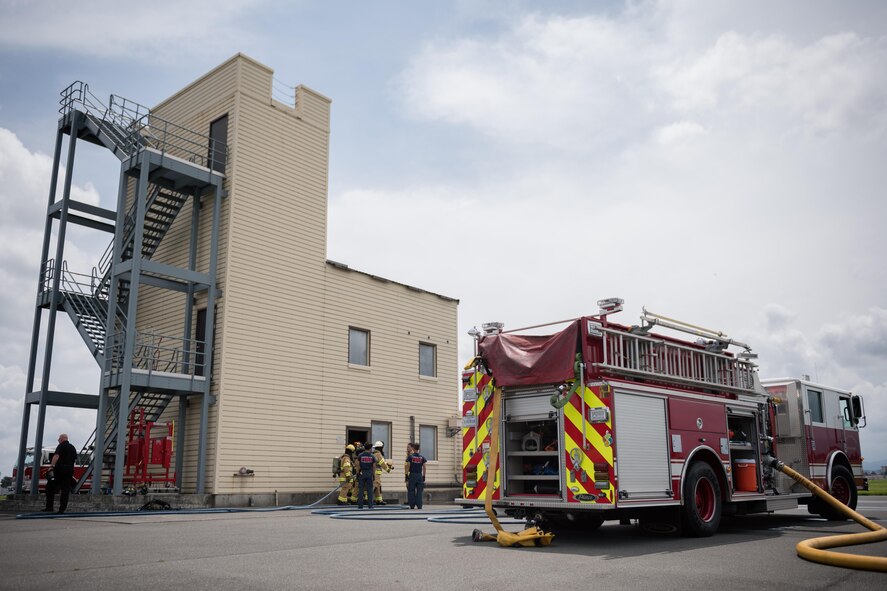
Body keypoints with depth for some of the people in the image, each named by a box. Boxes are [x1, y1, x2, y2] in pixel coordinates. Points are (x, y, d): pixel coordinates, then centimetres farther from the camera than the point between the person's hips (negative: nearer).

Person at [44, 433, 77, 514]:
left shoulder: (61, 446, -3)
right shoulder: (73, 448, 18)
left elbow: (56, 456, -19)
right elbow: (75, 459, 23)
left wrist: (51, 466, -26)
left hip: (60, 469, -6)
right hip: (70, 470, 6)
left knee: (50, 487, 7)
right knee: (65, 490, 4)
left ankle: (49, 507, 4)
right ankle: (62, 509, 0)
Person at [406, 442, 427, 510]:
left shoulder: (410, 456, -3)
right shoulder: (422, 457, 4)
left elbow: (408, 467, -4)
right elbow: (424, 468, 3)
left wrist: (406, 477, 1)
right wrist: (424, 477, 9)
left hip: (412, 475, -2)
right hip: (420, 475, 2)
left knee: (411, 491, 4)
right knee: (419, 491, 5)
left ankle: (412, 506, 2)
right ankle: (419, 505, 2)